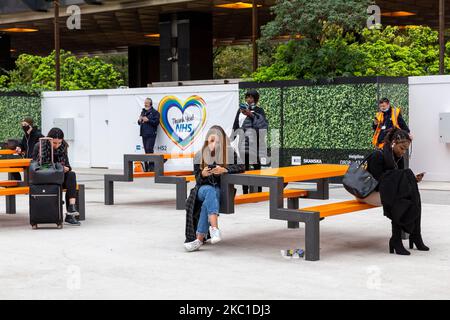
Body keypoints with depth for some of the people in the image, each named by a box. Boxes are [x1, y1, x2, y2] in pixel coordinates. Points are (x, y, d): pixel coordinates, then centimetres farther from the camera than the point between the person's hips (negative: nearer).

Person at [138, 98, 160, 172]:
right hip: (144, 134, 7)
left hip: (151, 134, -7)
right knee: (146, 150, 7)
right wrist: (139, 120, 3)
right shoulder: (143, 112, 20)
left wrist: (148, 120, -18)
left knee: (149, 149, -15)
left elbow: (156, 122, -11)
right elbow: (139, 123, 26)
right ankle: (146, 167, 11)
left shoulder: (155, 112, -2)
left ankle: (151, 166, -11)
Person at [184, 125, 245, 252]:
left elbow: (241, 167, -7)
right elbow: (198, 180, 3)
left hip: (221, 190, -1)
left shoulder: (229, 153, 0)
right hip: (203, 188, 1)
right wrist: (203, 174, -21)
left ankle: (199, 238, -36)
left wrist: (225, 169, -22)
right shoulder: (200, 155, 1)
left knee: (208, 200, -35)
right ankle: (214, 228, -54)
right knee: (209, 191, -37)